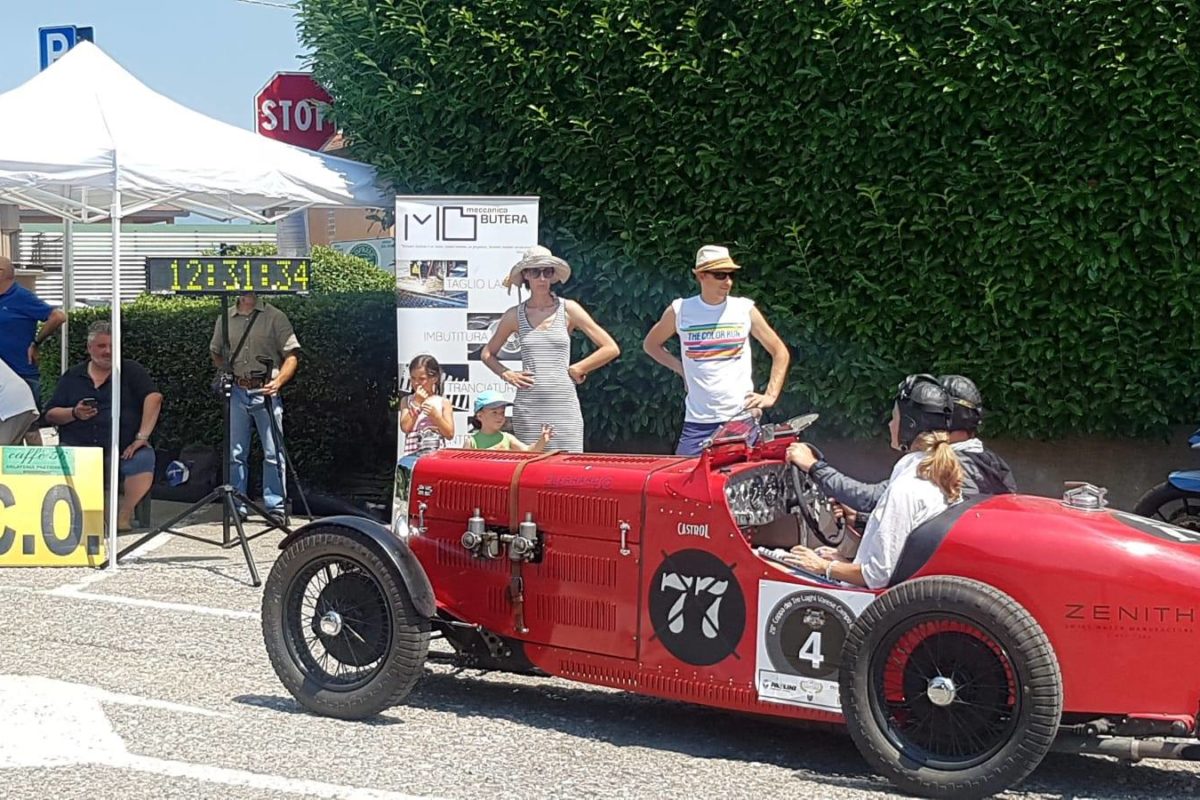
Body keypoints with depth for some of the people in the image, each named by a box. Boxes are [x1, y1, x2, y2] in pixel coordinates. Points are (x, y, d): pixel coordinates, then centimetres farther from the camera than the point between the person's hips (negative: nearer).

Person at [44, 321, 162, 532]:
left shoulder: (131, 370, 11)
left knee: (144, 458, -34)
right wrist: (74, 413, -6)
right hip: (78, 447, 2)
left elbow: (154, 397, -4)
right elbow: (50, 414, 16)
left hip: (123, 448, -2)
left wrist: (142, 437, -14)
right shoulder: (72, 376, 19)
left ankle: (124, 516, -25)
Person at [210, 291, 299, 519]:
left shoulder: (275, 317, 1)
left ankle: (275, 507, 3)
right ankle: (237, 507, 12)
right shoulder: (225, 319, 12)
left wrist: (278, 381, -18)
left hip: (266, 391, -3)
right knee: (235, 453, 6)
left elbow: (291, 354, -3)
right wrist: (226, 370, 5)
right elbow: (215, 352, 25)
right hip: (236, 391, 3)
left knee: (273, 453, -3)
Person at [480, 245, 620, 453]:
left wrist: (576, 369, 0)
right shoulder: (515, 315, 8)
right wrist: (507, 375, 5)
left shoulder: (568, 309, 3)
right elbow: (487, 353, 21)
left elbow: (611, 348, 3)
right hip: (528, 407, 1)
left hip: (564, 406, -1)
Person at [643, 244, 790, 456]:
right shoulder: (680, 310, 3)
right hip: (698, 421, 0)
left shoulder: (745, 309, 3)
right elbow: (651, 344, 19)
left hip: (743, 417, 0)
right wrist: (682, 369, 6)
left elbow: (780, 352, 11)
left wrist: (770, 395, 1)